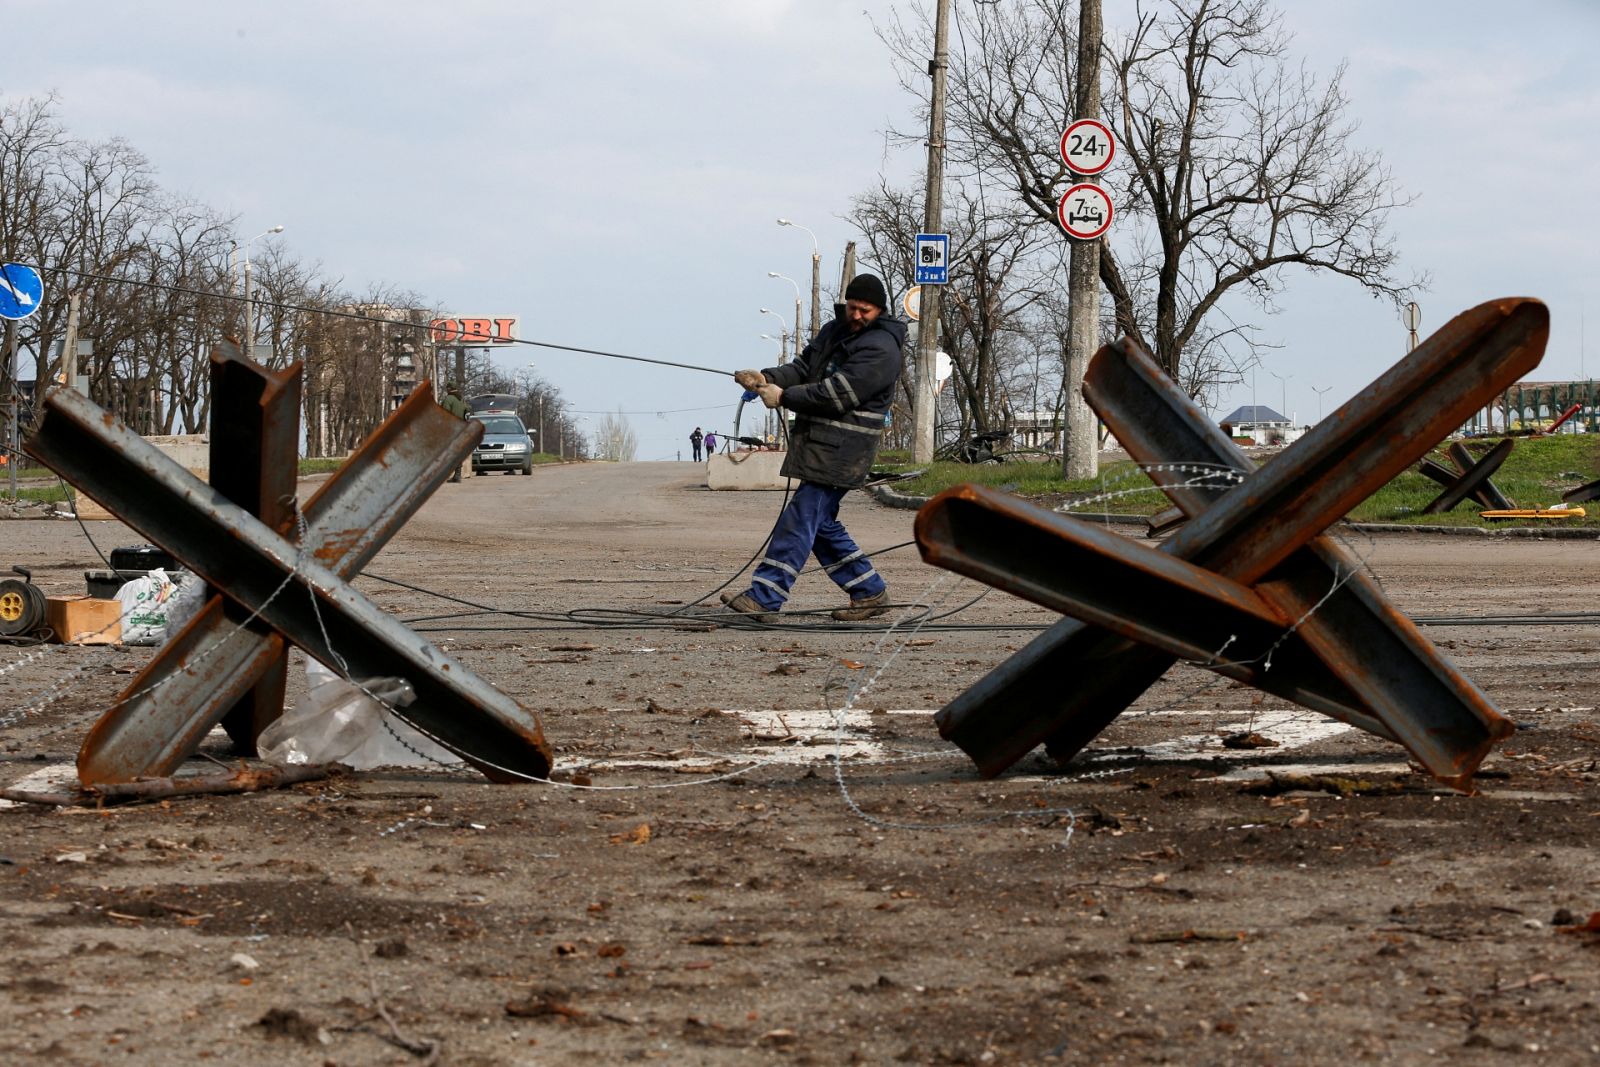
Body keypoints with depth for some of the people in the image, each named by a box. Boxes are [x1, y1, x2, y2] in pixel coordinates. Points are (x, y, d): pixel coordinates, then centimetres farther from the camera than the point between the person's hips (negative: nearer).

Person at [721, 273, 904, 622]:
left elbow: (837, 394, -20)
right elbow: (804, 367, 15)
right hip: (818, 443, 10)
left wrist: (783, 397, -14)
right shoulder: (835, 331, 17)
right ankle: (870, 592, 20)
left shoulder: (881, 349, -13)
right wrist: (768, 378, -5)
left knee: (803, 516, -12)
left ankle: (764, 597, -14)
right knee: (821, 522, 12)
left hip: (841, 449, -10)